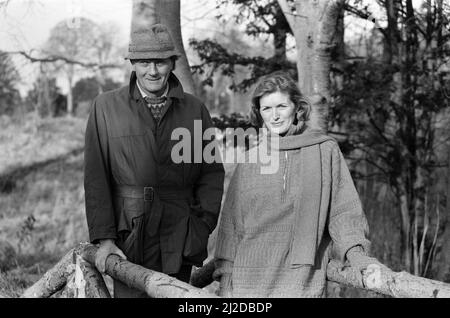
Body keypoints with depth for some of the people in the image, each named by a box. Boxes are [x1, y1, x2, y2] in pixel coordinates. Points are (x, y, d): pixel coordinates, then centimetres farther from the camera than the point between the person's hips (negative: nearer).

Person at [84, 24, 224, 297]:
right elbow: (96, 177, -1)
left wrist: (203, 227, -1)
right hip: (128, 238, -1)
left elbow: (212, 173, 10)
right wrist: (104, 238, -7)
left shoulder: (195, 110, 8)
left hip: (178, 241, 2)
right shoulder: (106, 107, 3)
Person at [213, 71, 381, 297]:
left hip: (304, 282, -1)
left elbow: (343, 211, 3)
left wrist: (355, 252, -12)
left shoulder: (325, 151, 5)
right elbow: (232, 222, 11)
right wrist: (226, 277, 6)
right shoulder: (249, 161, 10)